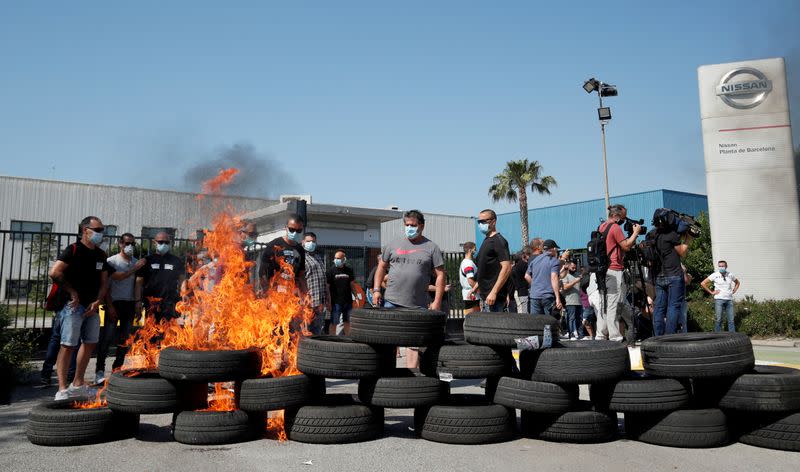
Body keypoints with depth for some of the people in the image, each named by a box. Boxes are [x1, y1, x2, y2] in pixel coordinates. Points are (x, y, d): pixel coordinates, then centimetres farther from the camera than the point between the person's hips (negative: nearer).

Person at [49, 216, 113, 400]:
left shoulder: (100, 255, 13)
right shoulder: (73, 250, -7)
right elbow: (54, 273, -19)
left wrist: (97, 302, -1)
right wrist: (72, 292, -14)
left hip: (92, 307, 8)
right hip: (73, 306, -7)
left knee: (90, 343, 13)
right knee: (68, 345, -7)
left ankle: (78, 384, 26)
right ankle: (62, 389, -3)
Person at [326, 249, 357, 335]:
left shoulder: (349, 270, 8)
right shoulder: (331, 271, -3)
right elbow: (327, 287, -5)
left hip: (348, 301, 4)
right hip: (336, 301, -4)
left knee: (347, 322, 14)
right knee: (334, 323, -1)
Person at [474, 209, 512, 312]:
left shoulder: (499, 241, -11)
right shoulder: (487, 240, 17)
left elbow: (506, 268, -20)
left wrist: (494, 292, -24)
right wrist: (476, 287, 21)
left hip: (494, 297, -9)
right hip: (485, 294, 9)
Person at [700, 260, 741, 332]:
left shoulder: (730, 275, 8)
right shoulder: (715, 275, -3)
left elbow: (737, 282, 28)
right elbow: (703, 283, -4)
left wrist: (734, 291, 13)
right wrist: (711, 292, -4)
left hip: (729, 299, 3)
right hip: (719, 299, -3)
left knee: (731, 319, 4)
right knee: (718, 319, -2)